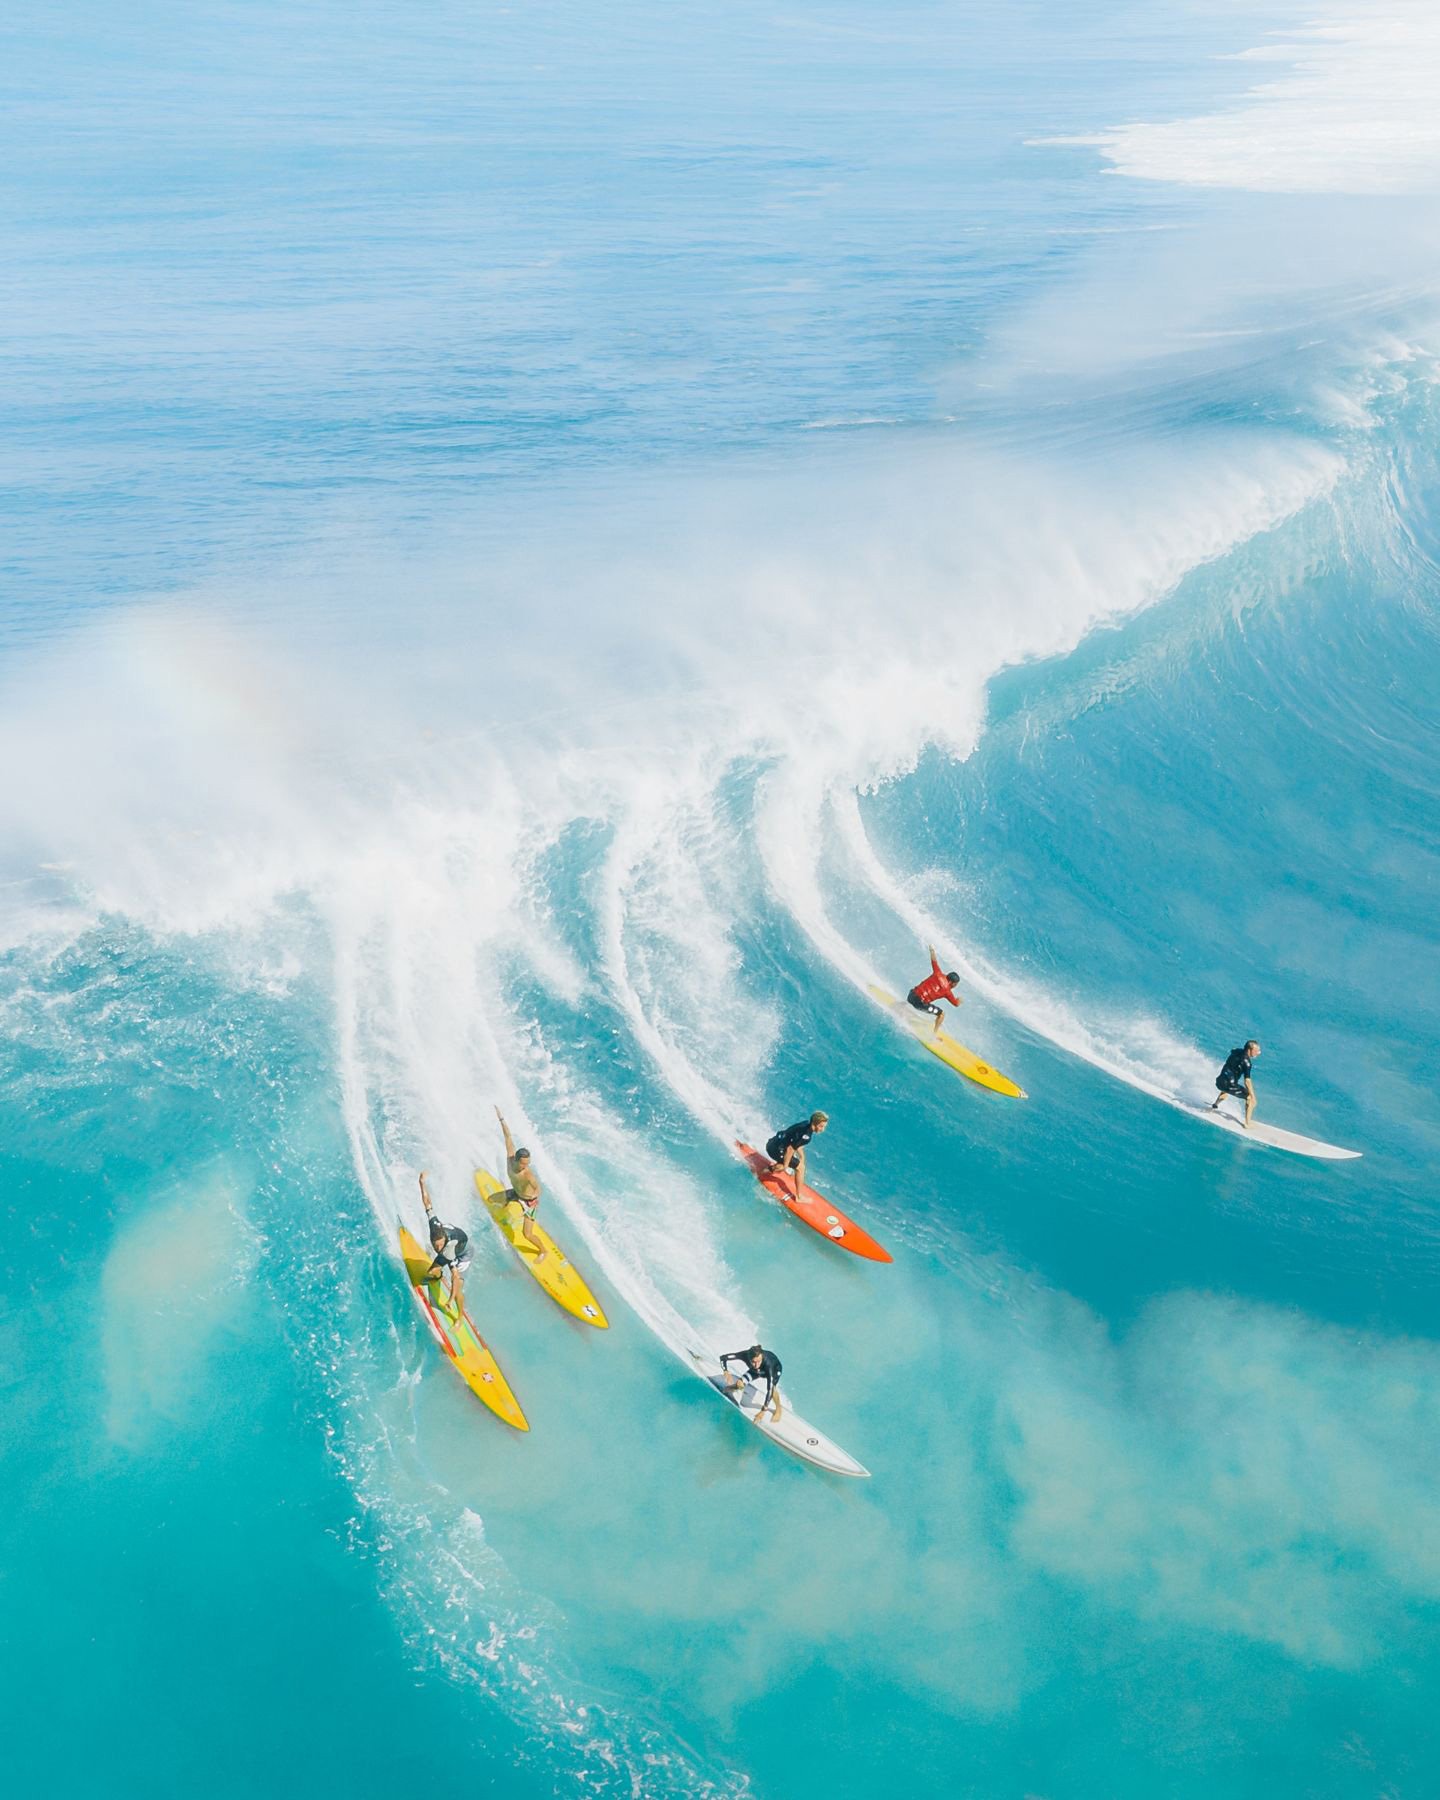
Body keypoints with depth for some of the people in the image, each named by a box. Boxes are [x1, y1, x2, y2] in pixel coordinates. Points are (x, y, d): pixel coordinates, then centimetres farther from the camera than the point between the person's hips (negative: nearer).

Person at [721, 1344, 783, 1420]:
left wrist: (763, 1411, -43)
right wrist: (726, 1372, -42)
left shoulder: (768, 1363, -46)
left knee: (772, 1388, -29)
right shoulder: (745, 1355, -37)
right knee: (739, 1384, -9)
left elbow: (770, 1389, -43)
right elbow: (723, 1357, -27)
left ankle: (778, 1409, 1)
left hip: (775, 1368, -3)